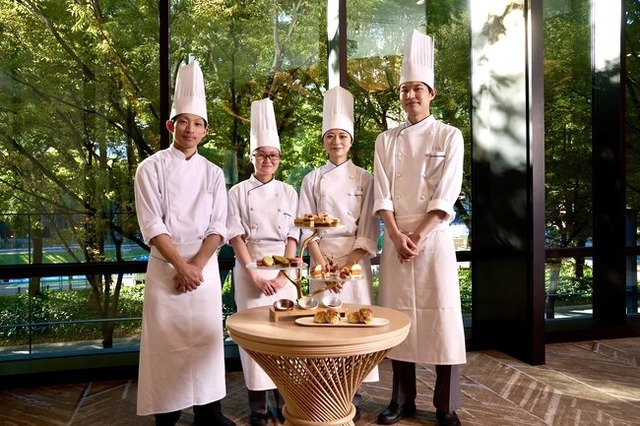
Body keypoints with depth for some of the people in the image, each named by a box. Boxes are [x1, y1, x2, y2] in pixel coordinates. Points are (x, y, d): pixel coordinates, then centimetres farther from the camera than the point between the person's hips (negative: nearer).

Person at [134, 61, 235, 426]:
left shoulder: (213, 173, 8)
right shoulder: (152, 168, -1)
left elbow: (218, 227, 3)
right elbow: (152, 226, -8)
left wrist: (197, 265, -10)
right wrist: (181, 266, -13)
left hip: (205, 267, 3)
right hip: (165, 267, -2)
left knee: (207, 339, 5)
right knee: (167, 342, 0)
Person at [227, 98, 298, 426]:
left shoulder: (289, 192, 7)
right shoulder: (238, 193, 2)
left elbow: (292, 236, 2)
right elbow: (236, 236, -4)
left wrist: (283, 274, -9)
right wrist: (254, 273, -13)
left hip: (283, 266, 2)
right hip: (249, 267, -2)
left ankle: (283, 398, 16)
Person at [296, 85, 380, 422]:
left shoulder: (365, 179, 3)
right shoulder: (312, 180, 5)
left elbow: (368, 227, -2)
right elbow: (307, 227, 1)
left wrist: (350, 264, -12)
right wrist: (323, 264, -10)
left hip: (355, 255, 0)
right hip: (323, 255, 1)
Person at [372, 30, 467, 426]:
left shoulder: (449, 136, 2)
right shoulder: (387, 140, 10)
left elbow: (446, 195, -7)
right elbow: (382, 193, 2)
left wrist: (418, 237, -13)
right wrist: (397, 236, -10)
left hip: (434, 237, -3)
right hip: (396, 238, 3)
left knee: (442, 317, -2)